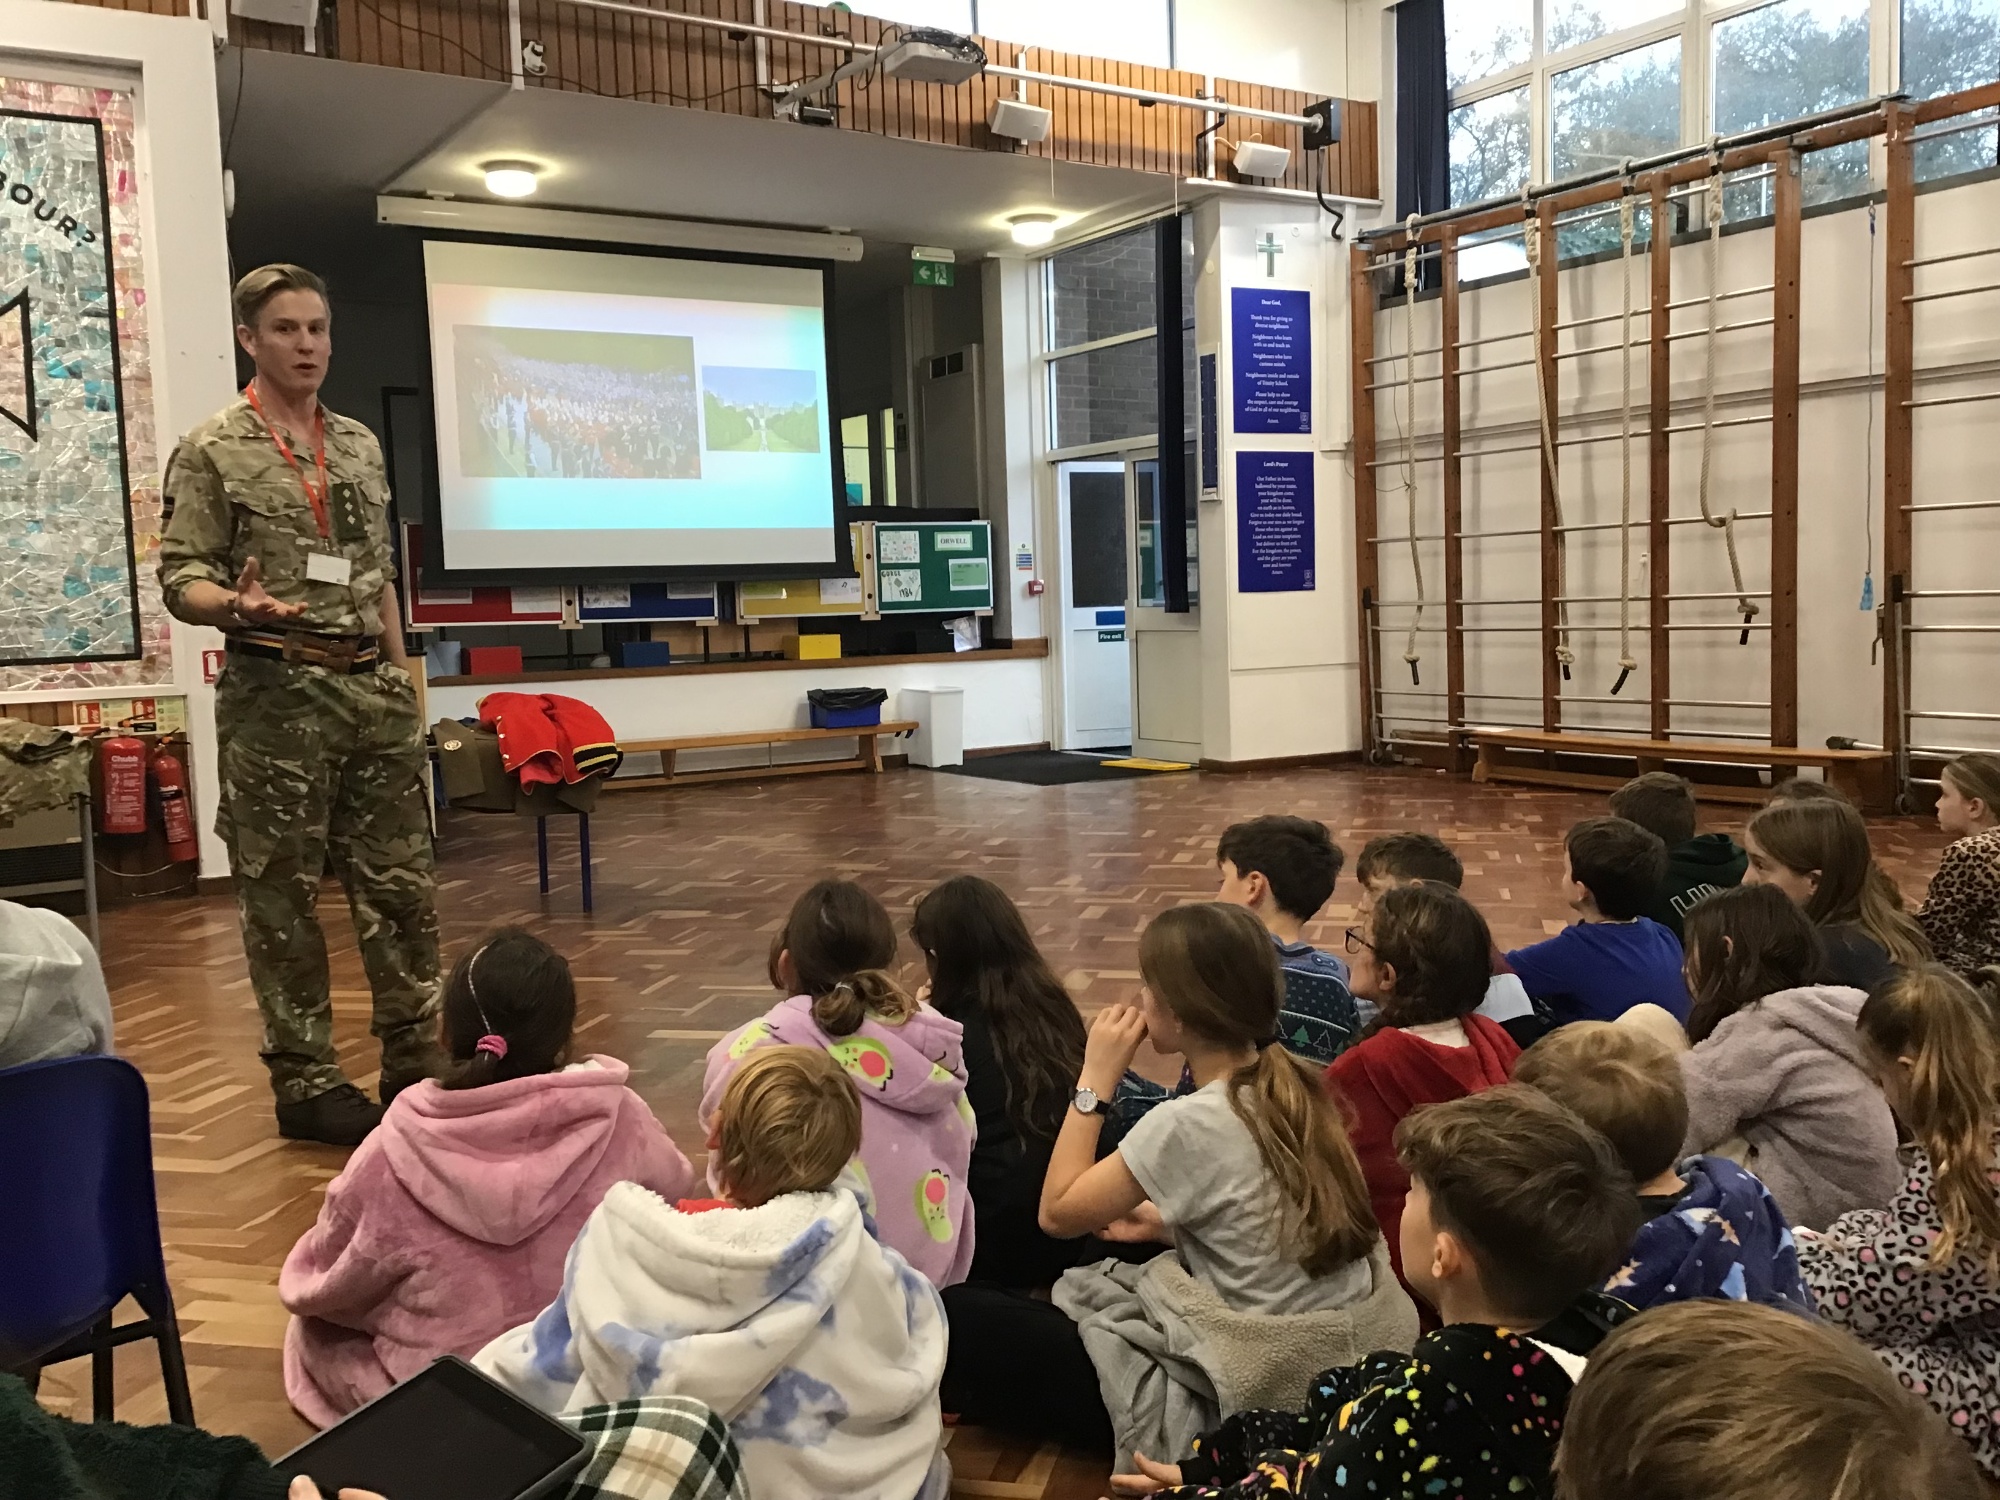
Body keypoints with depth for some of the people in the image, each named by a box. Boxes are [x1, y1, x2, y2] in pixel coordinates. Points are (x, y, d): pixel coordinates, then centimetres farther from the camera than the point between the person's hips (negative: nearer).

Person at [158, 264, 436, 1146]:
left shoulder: (361, 445, 14)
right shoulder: (212, 451, -4)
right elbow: (180, 579, -7)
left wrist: (400, 678, 14)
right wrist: (238, 607, -28)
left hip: (373, 691, 6)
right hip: (276, 695, -5)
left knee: (403, 884, 8)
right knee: (282, 894, 2)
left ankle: (413, 1064, 20)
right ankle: (306, 1083, 13)